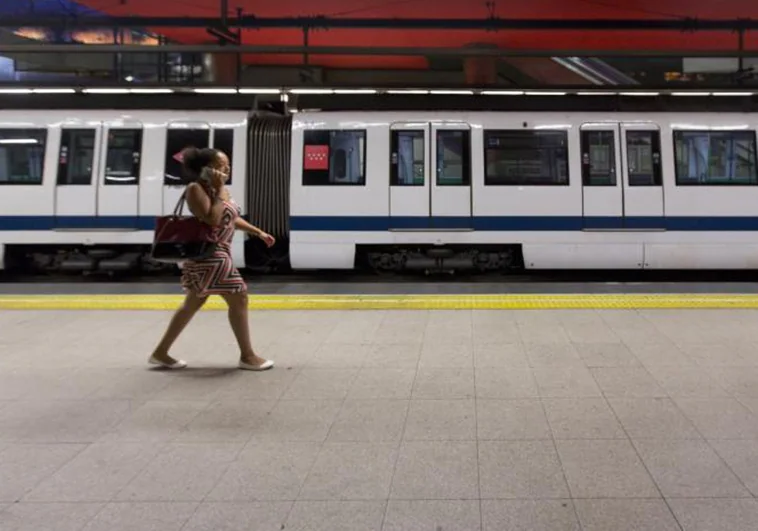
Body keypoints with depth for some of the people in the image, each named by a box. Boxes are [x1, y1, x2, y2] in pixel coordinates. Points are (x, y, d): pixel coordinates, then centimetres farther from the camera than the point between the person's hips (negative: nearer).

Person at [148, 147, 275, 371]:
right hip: (208, 254, -10)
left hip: (219, 253, 10)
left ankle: (161, 352, 23)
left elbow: (233, 218, 24)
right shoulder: (196, 188, -14)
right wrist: (219, 191, -19)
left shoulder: (221, 189, 14)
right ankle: (247, 356, 4)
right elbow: (212, 220, -25)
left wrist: (259, 232, 20)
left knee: (193, 303, 15)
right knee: (238, 298, -6)